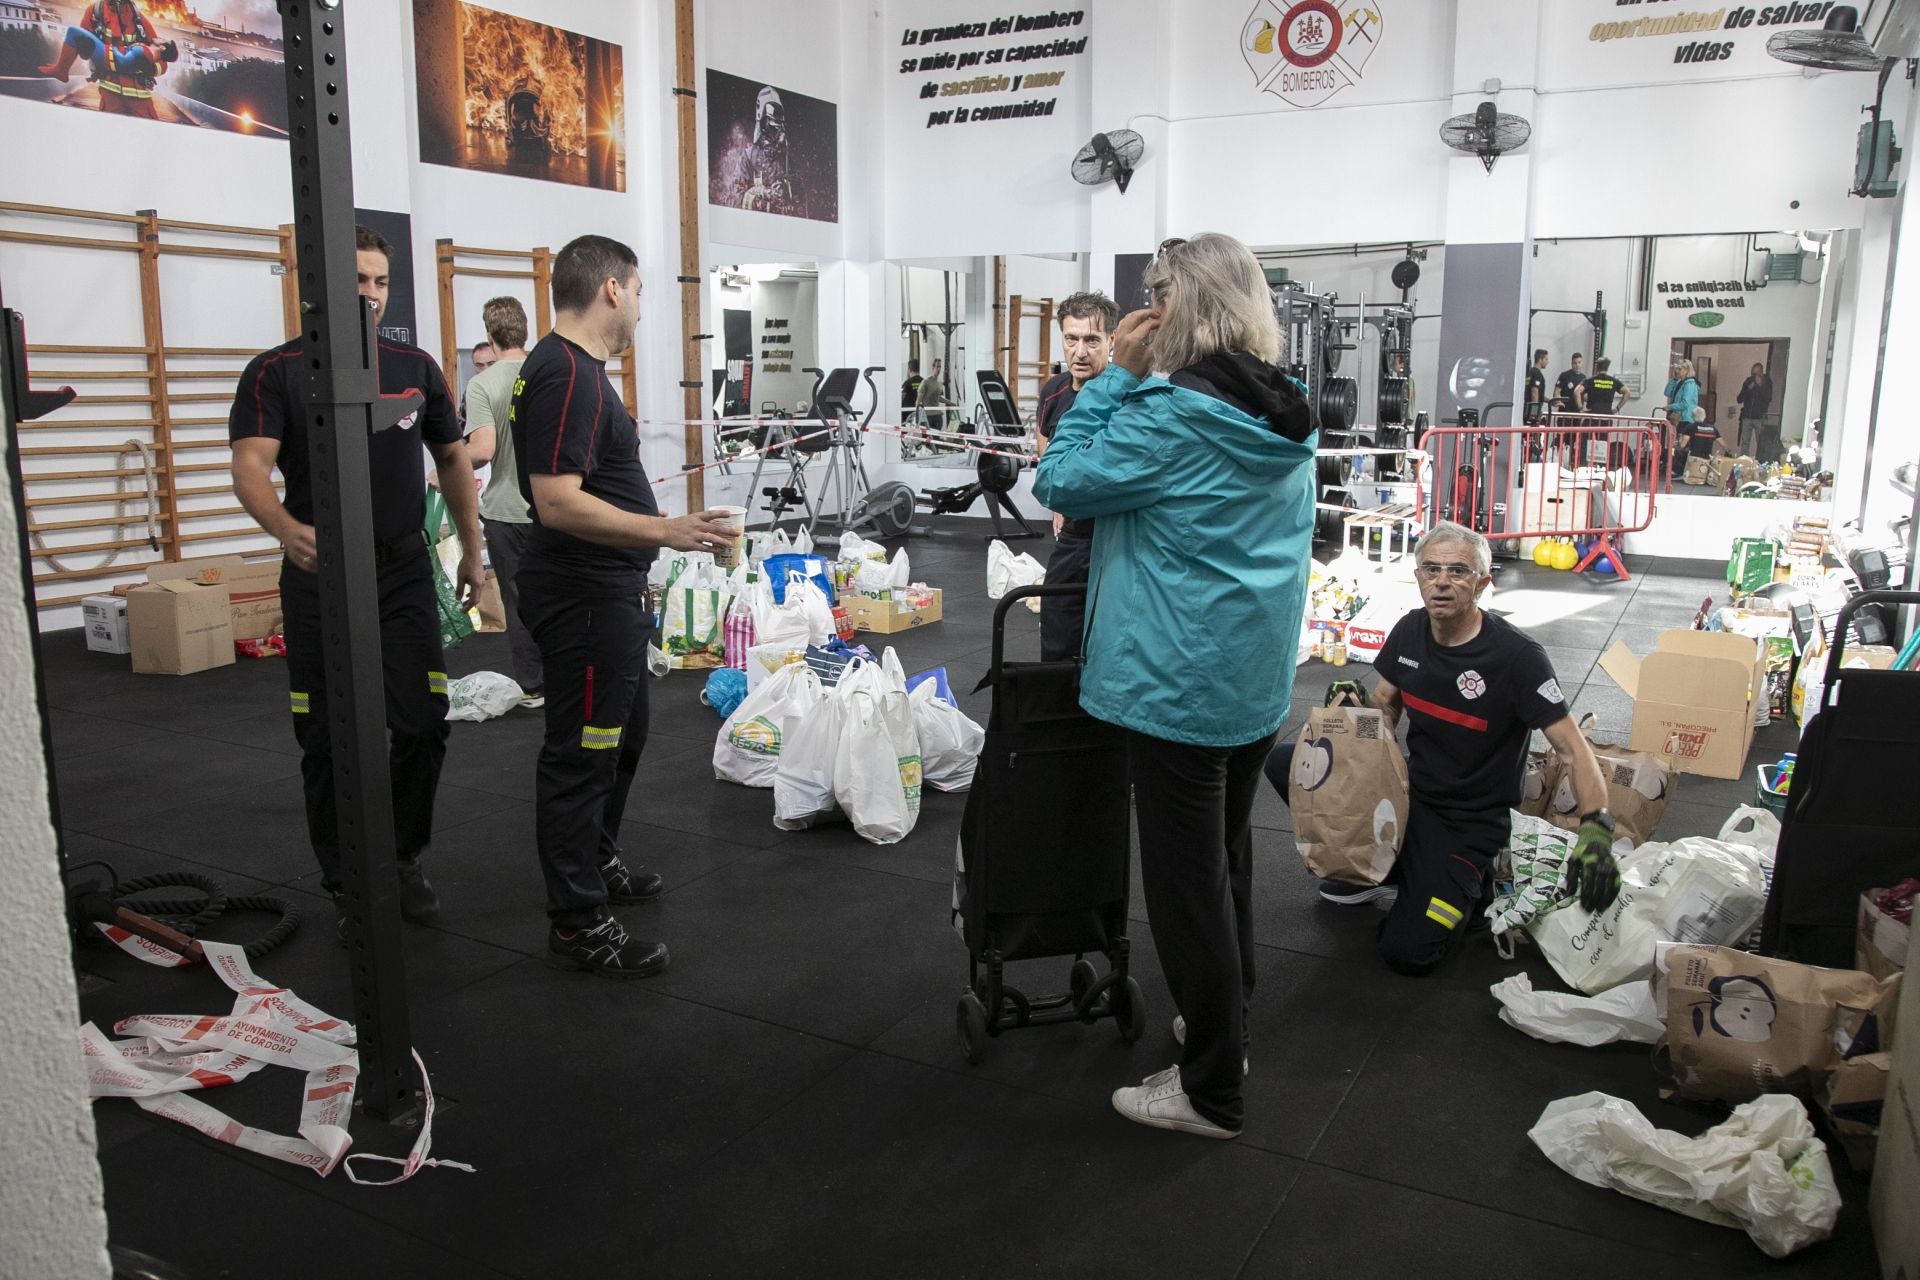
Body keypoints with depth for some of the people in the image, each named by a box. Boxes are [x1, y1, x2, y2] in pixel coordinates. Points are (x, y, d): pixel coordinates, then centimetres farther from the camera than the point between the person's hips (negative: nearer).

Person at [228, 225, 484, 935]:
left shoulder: (415, 367, 7)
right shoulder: (276, 371, -4)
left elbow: (452, 459, 17)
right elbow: (250, 468, -17)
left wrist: (472, 550, 14)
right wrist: (288, 529, -38)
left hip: (404, 568, 2)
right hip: (319, 574, -2)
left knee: (422, 726, -1)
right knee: (328, 742, 4)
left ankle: (407, 862, 21)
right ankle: (346, 884, 20)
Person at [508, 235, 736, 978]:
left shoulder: (578, 369, 13)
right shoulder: (566, 374, -20)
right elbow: (559, 503, -28)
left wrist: (648, 544, 25)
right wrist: (665, 531, -30)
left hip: (608, 593, 11)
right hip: (584, 599, -11)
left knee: (621, 737, 23)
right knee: (581, 753, -2)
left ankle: (595, 862, 41)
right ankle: (578, 926, 9)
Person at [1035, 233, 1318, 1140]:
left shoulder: (1173, 415, -21)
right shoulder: (1286, 417, 6)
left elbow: (1060, 483, -12)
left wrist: (1118, 376, -10)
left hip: (1178, 684, -8)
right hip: (1258, 679, 9)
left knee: (1187, 877, 2)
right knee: (1228, 854, 22)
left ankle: (1211, 1091, 14)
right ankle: (1224, 1025, 39)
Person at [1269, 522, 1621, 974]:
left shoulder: (1516, 656, -20)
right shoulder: (1409, 631, -3)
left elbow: (1574, 749, -22)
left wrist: (1596, 828, -38)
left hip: (1469, 820, -6)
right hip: (1409, 789, 6)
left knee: (1406, 951, -21)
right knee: (1283, 761, -9)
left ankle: (1466, 883, 11)